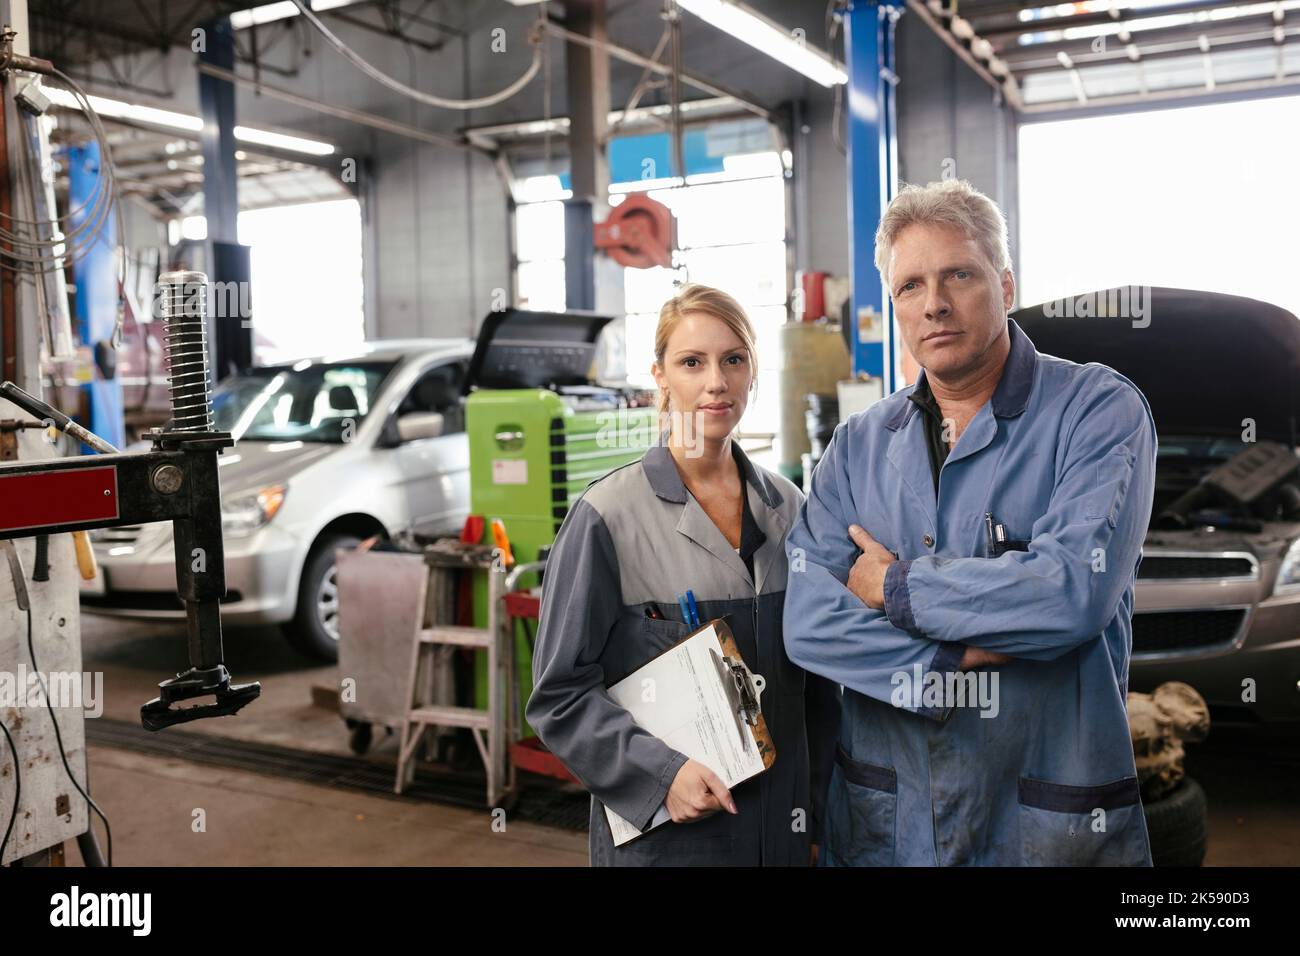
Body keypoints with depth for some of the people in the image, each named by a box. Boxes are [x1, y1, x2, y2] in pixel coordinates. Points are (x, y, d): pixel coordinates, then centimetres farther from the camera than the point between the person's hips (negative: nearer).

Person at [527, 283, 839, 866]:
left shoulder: (786, 507, 3)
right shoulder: (609, 517, -11)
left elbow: (818, 684, 10)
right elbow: (559, 693, -10)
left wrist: (818, 813, 8)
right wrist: (661, 773, -21)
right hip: (660, 832, -4)